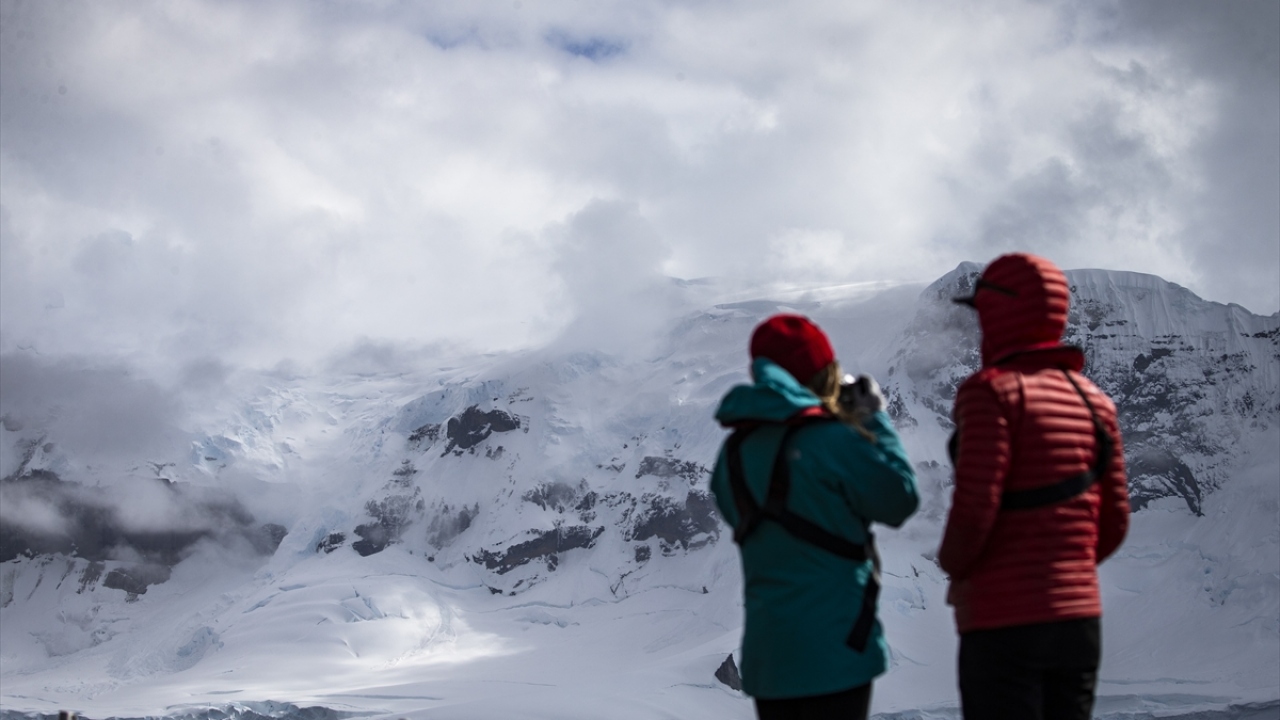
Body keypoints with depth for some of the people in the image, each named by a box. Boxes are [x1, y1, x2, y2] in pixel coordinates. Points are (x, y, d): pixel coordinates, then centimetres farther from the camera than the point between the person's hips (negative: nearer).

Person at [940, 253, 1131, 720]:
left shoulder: (993, 390, -11)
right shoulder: (1095, 401, 10)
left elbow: (975, 509, -18)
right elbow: (1113, 524, 10)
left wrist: (954, 567, 0)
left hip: (1002, 622, -6)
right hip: (1080, 618, 7)